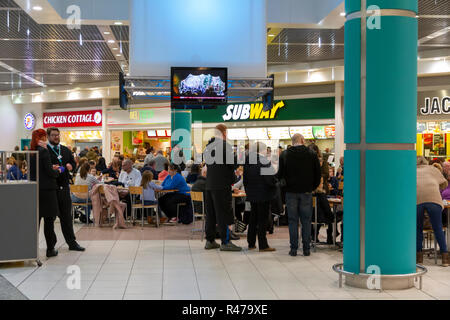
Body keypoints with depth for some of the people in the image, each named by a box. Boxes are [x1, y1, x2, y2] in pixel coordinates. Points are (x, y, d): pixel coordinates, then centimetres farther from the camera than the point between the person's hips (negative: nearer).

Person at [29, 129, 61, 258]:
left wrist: (52, 168, 14)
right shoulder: (44, 151, -14)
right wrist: (57, 171, 5)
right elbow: (49, 172, -15)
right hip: (46, 189, -7)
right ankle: (50, 249, 6)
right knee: (49, 219, 2)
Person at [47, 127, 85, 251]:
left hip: (64, 186, 5)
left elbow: (73, 164, 19)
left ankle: (72, 242, 14)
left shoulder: (66, 150, 16)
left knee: (67, 216, 10)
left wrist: (70, 166, -2)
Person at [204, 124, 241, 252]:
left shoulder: (208, 146, 11)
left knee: (210, 213, 11)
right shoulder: (225, 145, -12)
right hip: (222, 185, -7)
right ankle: (225, 242, -2)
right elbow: (233, 163, -14)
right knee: (224, 213, -3)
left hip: (209, 185, 7)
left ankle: (210, 241, 16)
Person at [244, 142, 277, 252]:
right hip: (263, 194, -7)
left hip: (252, 194, 7)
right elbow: (269, 178, -17)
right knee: (263, 219, -1)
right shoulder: (265, 161, -17)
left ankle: (251, 243, 22)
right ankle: (263, 245, 1)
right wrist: (274, 184, 3)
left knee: (253, 218, 16)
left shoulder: (248, 160, 4)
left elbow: (245, 178, 10)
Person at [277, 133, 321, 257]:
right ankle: (306, 249, 8)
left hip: (291, 191, 0)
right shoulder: (312, 154, -2)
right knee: (306, 221, 6)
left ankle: (293, 249, 6)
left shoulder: (285, 155, -3)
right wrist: (313, 187, 14)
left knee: (293, 221, 6)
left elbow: (280, 174, 1)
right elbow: (318, 173, 2)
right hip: (306, 192, 0)